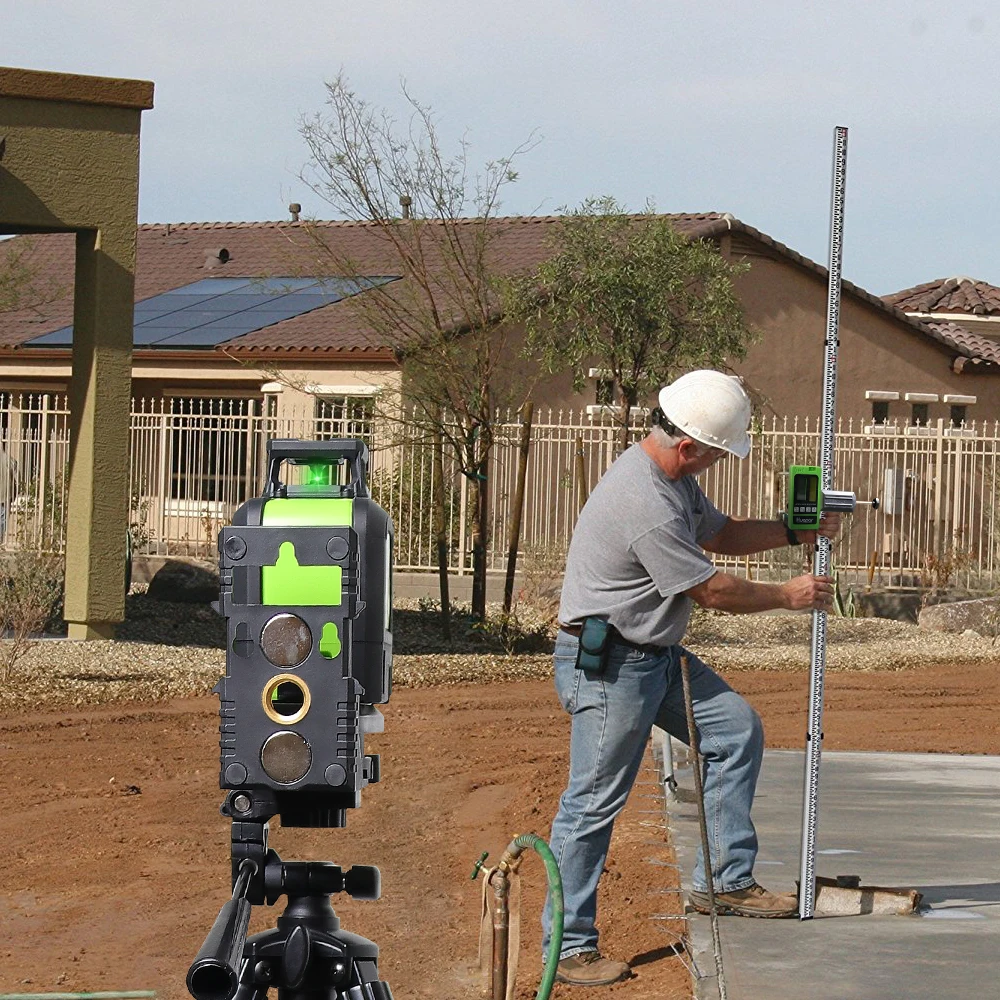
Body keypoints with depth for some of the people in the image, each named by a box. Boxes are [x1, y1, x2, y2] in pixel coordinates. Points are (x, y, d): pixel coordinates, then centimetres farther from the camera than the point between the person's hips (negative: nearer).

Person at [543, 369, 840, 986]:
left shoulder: (675, 477, 6)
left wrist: (794, 533, 9)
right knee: (595, 802, -5)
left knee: (737, 730, 7)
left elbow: (719, 534, 23)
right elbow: (712, 591, -19)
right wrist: (790, 597, -4)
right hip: (607, 664, -10)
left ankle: (725, 881, 12)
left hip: (658, 655, 10)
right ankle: (570, 946, 2)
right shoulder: (645, 505, -27)